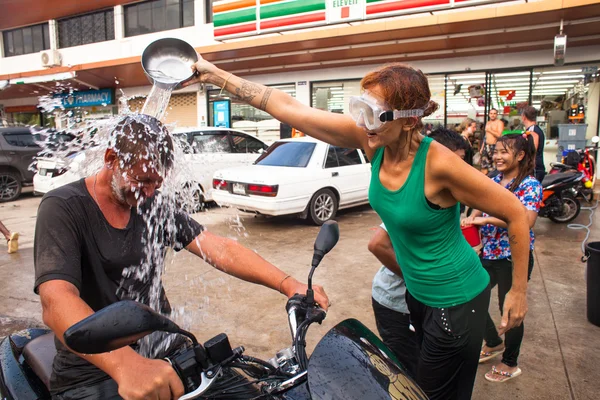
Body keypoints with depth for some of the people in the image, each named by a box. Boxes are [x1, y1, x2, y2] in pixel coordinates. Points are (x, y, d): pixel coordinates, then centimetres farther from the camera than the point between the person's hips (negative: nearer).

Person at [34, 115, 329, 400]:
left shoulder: (155, 205, 4)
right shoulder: (64, 208, -12)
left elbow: (218, 249, -6)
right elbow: (56, 303, -27)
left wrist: (287, 284, -20)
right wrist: (127, 365, -43)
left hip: (164, 353, 4)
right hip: (93, 373, -4)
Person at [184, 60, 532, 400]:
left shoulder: (438, 163, -30)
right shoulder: (371, 140, -14)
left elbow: (516, 213, -18)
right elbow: (289, 109, -14)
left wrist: (519, 292, -11)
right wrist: (215, 74, -12)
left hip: (457, 300, -6)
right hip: (417, 292, 7)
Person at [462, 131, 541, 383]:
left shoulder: (529, 185, -14)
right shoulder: (493, 181, 5)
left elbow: (526, 220, -27)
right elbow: (482, 208, 14)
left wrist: (485, 219, -29)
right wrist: (472, 219, -8)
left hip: (514, 258, -7)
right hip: (489, 254, 7)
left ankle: (510, 364, 32)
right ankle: (494, 343, 41)